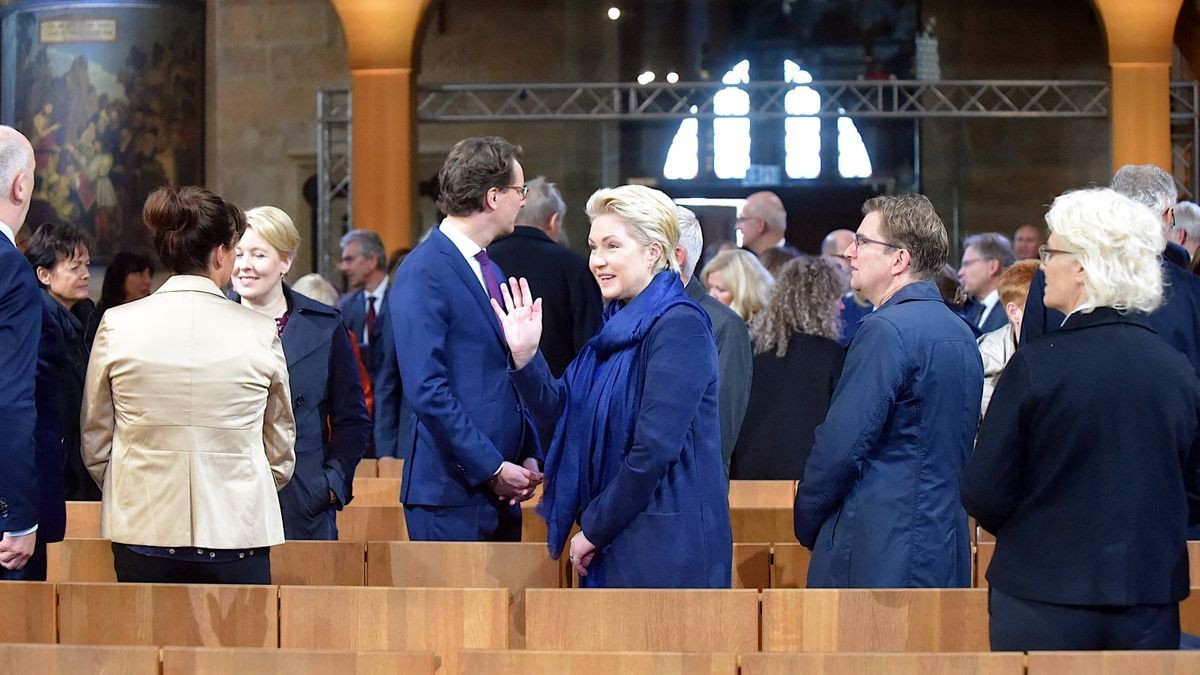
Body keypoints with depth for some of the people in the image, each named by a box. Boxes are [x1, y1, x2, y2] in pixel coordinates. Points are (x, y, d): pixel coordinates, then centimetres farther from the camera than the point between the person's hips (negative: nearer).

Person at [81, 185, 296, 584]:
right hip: (236, 530, -2)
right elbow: (281, 446, 8)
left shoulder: (117, 325, 0)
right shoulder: (258, 331, -3)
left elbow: (95, 444, 8)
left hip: (141, 530, 2)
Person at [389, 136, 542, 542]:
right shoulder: (423, 273, -11)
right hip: (452, 492, -8)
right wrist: (492, 468, -17)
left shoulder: (491, 271, 18)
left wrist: (530, 456, 7)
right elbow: (427, 391, -18)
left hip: (501, 492, 8)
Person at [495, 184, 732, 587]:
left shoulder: (679, 326, -14)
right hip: (617, 539, 9)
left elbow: (654, 448, -19)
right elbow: (562, 409, 15)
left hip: (667, 544, -9)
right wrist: (525, 355, -2)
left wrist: (594, 528, -13)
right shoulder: (618, 324, 14)